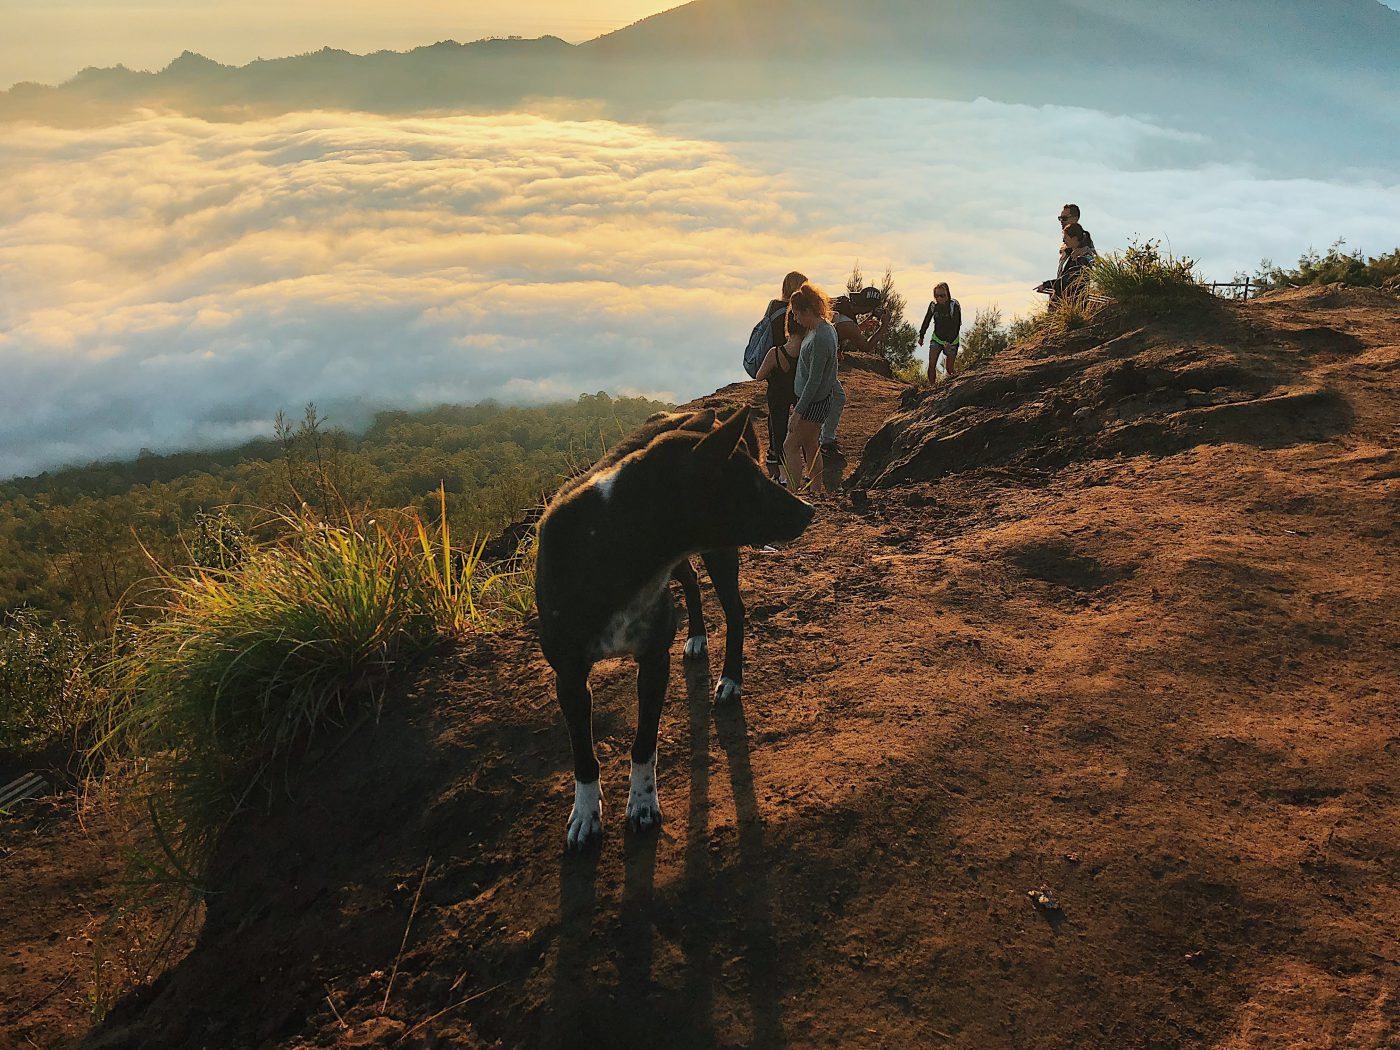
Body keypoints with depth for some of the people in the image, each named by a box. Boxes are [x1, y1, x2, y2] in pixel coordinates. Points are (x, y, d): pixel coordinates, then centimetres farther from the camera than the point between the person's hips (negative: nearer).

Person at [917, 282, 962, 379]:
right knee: (931, 364, -9)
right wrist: (921, 336, 15)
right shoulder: (933, 305, -5)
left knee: (949, 368, 0)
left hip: (951, 341, -3)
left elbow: (956, 326, -21)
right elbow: (927, 321, 10)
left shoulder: (954, 306, -18)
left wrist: (949, 341, -28)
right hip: (937, 339, 3)